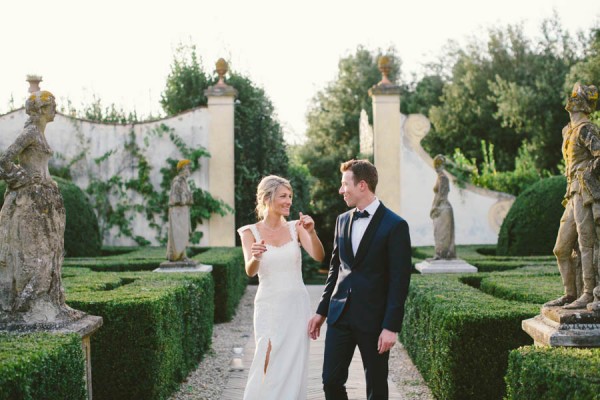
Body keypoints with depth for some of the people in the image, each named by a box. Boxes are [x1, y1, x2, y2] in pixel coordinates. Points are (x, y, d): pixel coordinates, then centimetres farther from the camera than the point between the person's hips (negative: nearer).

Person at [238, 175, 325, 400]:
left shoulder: (296, 228, 3)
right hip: (269, 306, -2)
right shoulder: (250, 232, -2)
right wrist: (255, 257, -39)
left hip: (297, 305, 2)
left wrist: (311, 232, -29)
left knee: (293, 369, 4)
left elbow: (319, 256, -11)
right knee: (268, 368, -3)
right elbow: (250, 271, -17)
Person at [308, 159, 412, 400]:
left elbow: (399, 279, -12)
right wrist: (322, 311, 14)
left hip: (374, 319, -5)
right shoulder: (343, 220, 10)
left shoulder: (395, 225, -9)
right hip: (340, 316, 5)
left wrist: (391, 326, -16)